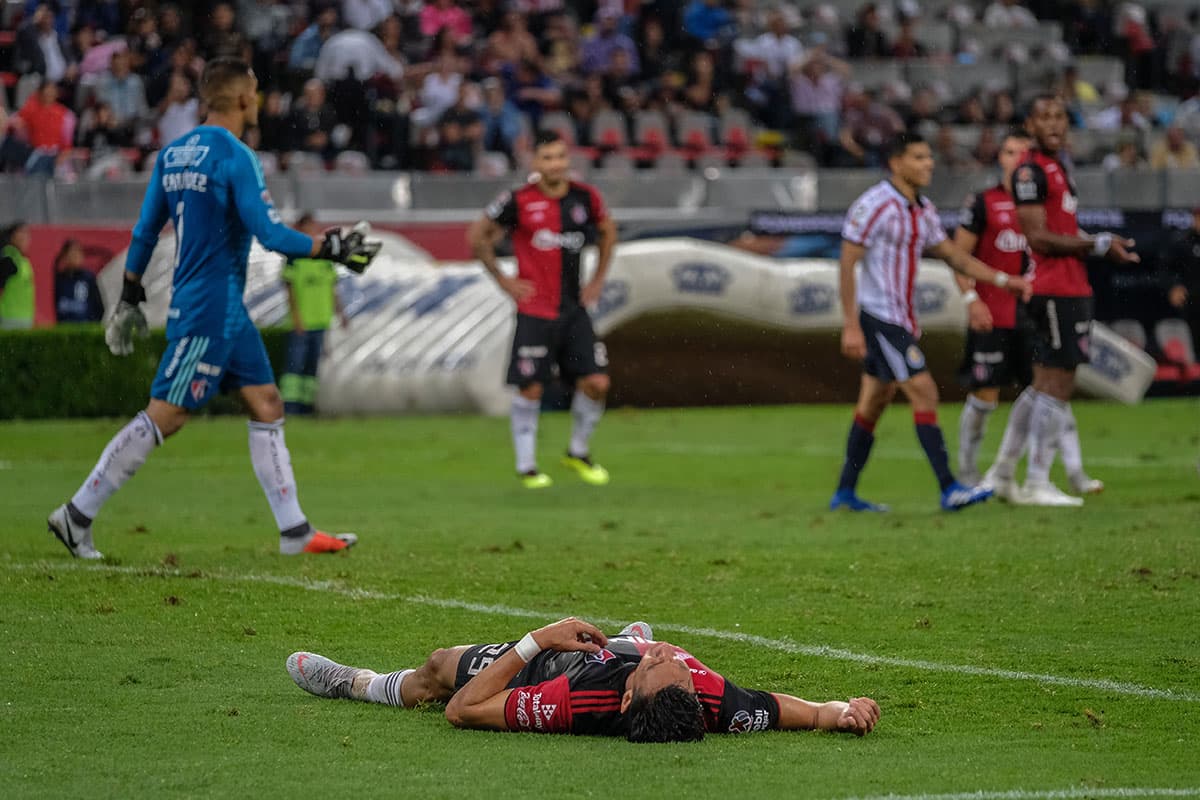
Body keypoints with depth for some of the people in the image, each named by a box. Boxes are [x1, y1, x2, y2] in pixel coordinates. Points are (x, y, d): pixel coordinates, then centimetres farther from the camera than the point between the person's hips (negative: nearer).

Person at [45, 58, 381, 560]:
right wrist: (329, 248, -9)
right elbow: (268, 233, -19)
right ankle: (77, 514, -1)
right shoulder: (235, 157, -15)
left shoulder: (172, 155, 10)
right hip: (210, 308, -9)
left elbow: (145, 231, 13)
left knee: (267, 405, 9)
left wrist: (130, 297, 20)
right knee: (164, 417, -5)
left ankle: (295, 532, 8)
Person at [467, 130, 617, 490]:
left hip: (574, 310, 4)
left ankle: (578, 453, 18)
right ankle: (526, 466, 9)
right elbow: (477, 236, 2)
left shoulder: (585, 197, 1)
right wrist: (502, 279, -1)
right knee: (530, 389, -3)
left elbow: (608, 231, 21)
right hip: (534, 311, -4)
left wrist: (598, 280, 15)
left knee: (596, 383, -3)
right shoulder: (519, 201, -10)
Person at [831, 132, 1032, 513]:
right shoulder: (874, 205, -14)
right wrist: (850, 325, -20)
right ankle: (949, 490, -15)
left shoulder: (923, 211, 12)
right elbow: (847, 263, -15)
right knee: (924, 393, -14)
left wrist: (1003, 280, 8)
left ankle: (845, 493, 19)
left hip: (901, 319, 9)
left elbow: (953, 254, 18)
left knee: (873, 404, 12)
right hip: (879, 317, -9)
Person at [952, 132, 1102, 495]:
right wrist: (971, 299, -13)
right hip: (992, 316, -3)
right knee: (984, 397, 0)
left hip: (1033, 314, 3)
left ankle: (1075, 472, -2)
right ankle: (967, 472, 15)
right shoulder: (984, 203, -1)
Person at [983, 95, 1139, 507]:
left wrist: (1104, 243, 11)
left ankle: (1002, 473, 20)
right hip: (1055, 291, -10)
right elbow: (1039, 238, -18)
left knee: (1043, 384, 14)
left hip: (1072, 289, 10)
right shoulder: (1030, 171, -13)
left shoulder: (1056, 168, 19)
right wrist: (1098, 244, -15)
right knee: (1056, 385, -7)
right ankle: (1037, 484, -3)